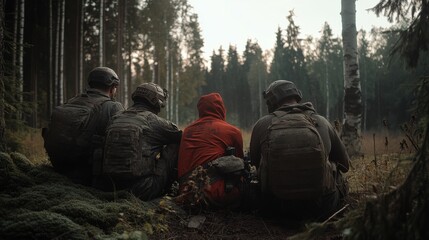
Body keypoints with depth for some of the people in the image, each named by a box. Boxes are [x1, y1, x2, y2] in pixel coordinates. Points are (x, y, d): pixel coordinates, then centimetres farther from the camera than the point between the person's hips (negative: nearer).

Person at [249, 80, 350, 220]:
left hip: (277, 206, -1)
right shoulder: (322, 123, -2)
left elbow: (254, 161, 12)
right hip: (321, 207, 2)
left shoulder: (262, 125, -4)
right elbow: (344, 164, 10)